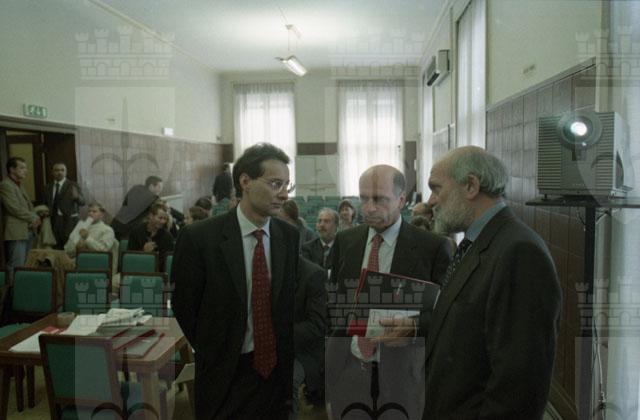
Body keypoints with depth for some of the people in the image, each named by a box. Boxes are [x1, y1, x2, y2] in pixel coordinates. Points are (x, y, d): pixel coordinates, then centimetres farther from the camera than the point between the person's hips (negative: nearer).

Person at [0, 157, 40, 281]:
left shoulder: (20, 186, 20)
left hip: (27, 231, 9)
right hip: (16, 233, -9)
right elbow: (15, 208, -17)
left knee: (25, 265, 10)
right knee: (16, 266, -7)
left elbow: (29, 206, 21)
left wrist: (35, 219, 1)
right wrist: (33, 218, -8)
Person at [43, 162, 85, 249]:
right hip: (54, 222, 4)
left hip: (69, 220, -4)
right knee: (57, 248, 2)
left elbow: (82, 202, -12)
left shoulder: (73, 186, -1)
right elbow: (46, 204, 23)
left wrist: (76, 196, -33)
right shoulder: (48, 187, 13)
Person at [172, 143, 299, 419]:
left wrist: (284, 353, 2)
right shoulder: (199, 238, -13)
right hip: (225, 376, -3)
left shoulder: (292, 237, -3)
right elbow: (185, 308, -5)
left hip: (279, 372, 3)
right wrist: (215, 355, 1)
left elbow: (292, 301, 6)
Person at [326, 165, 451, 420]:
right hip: (347, 371, 3)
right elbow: (333, 298, 11)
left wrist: (415, 324, -23)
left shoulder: (432, 247, -9)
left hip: (402, 374, -3)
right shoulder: (344, 241, 3)